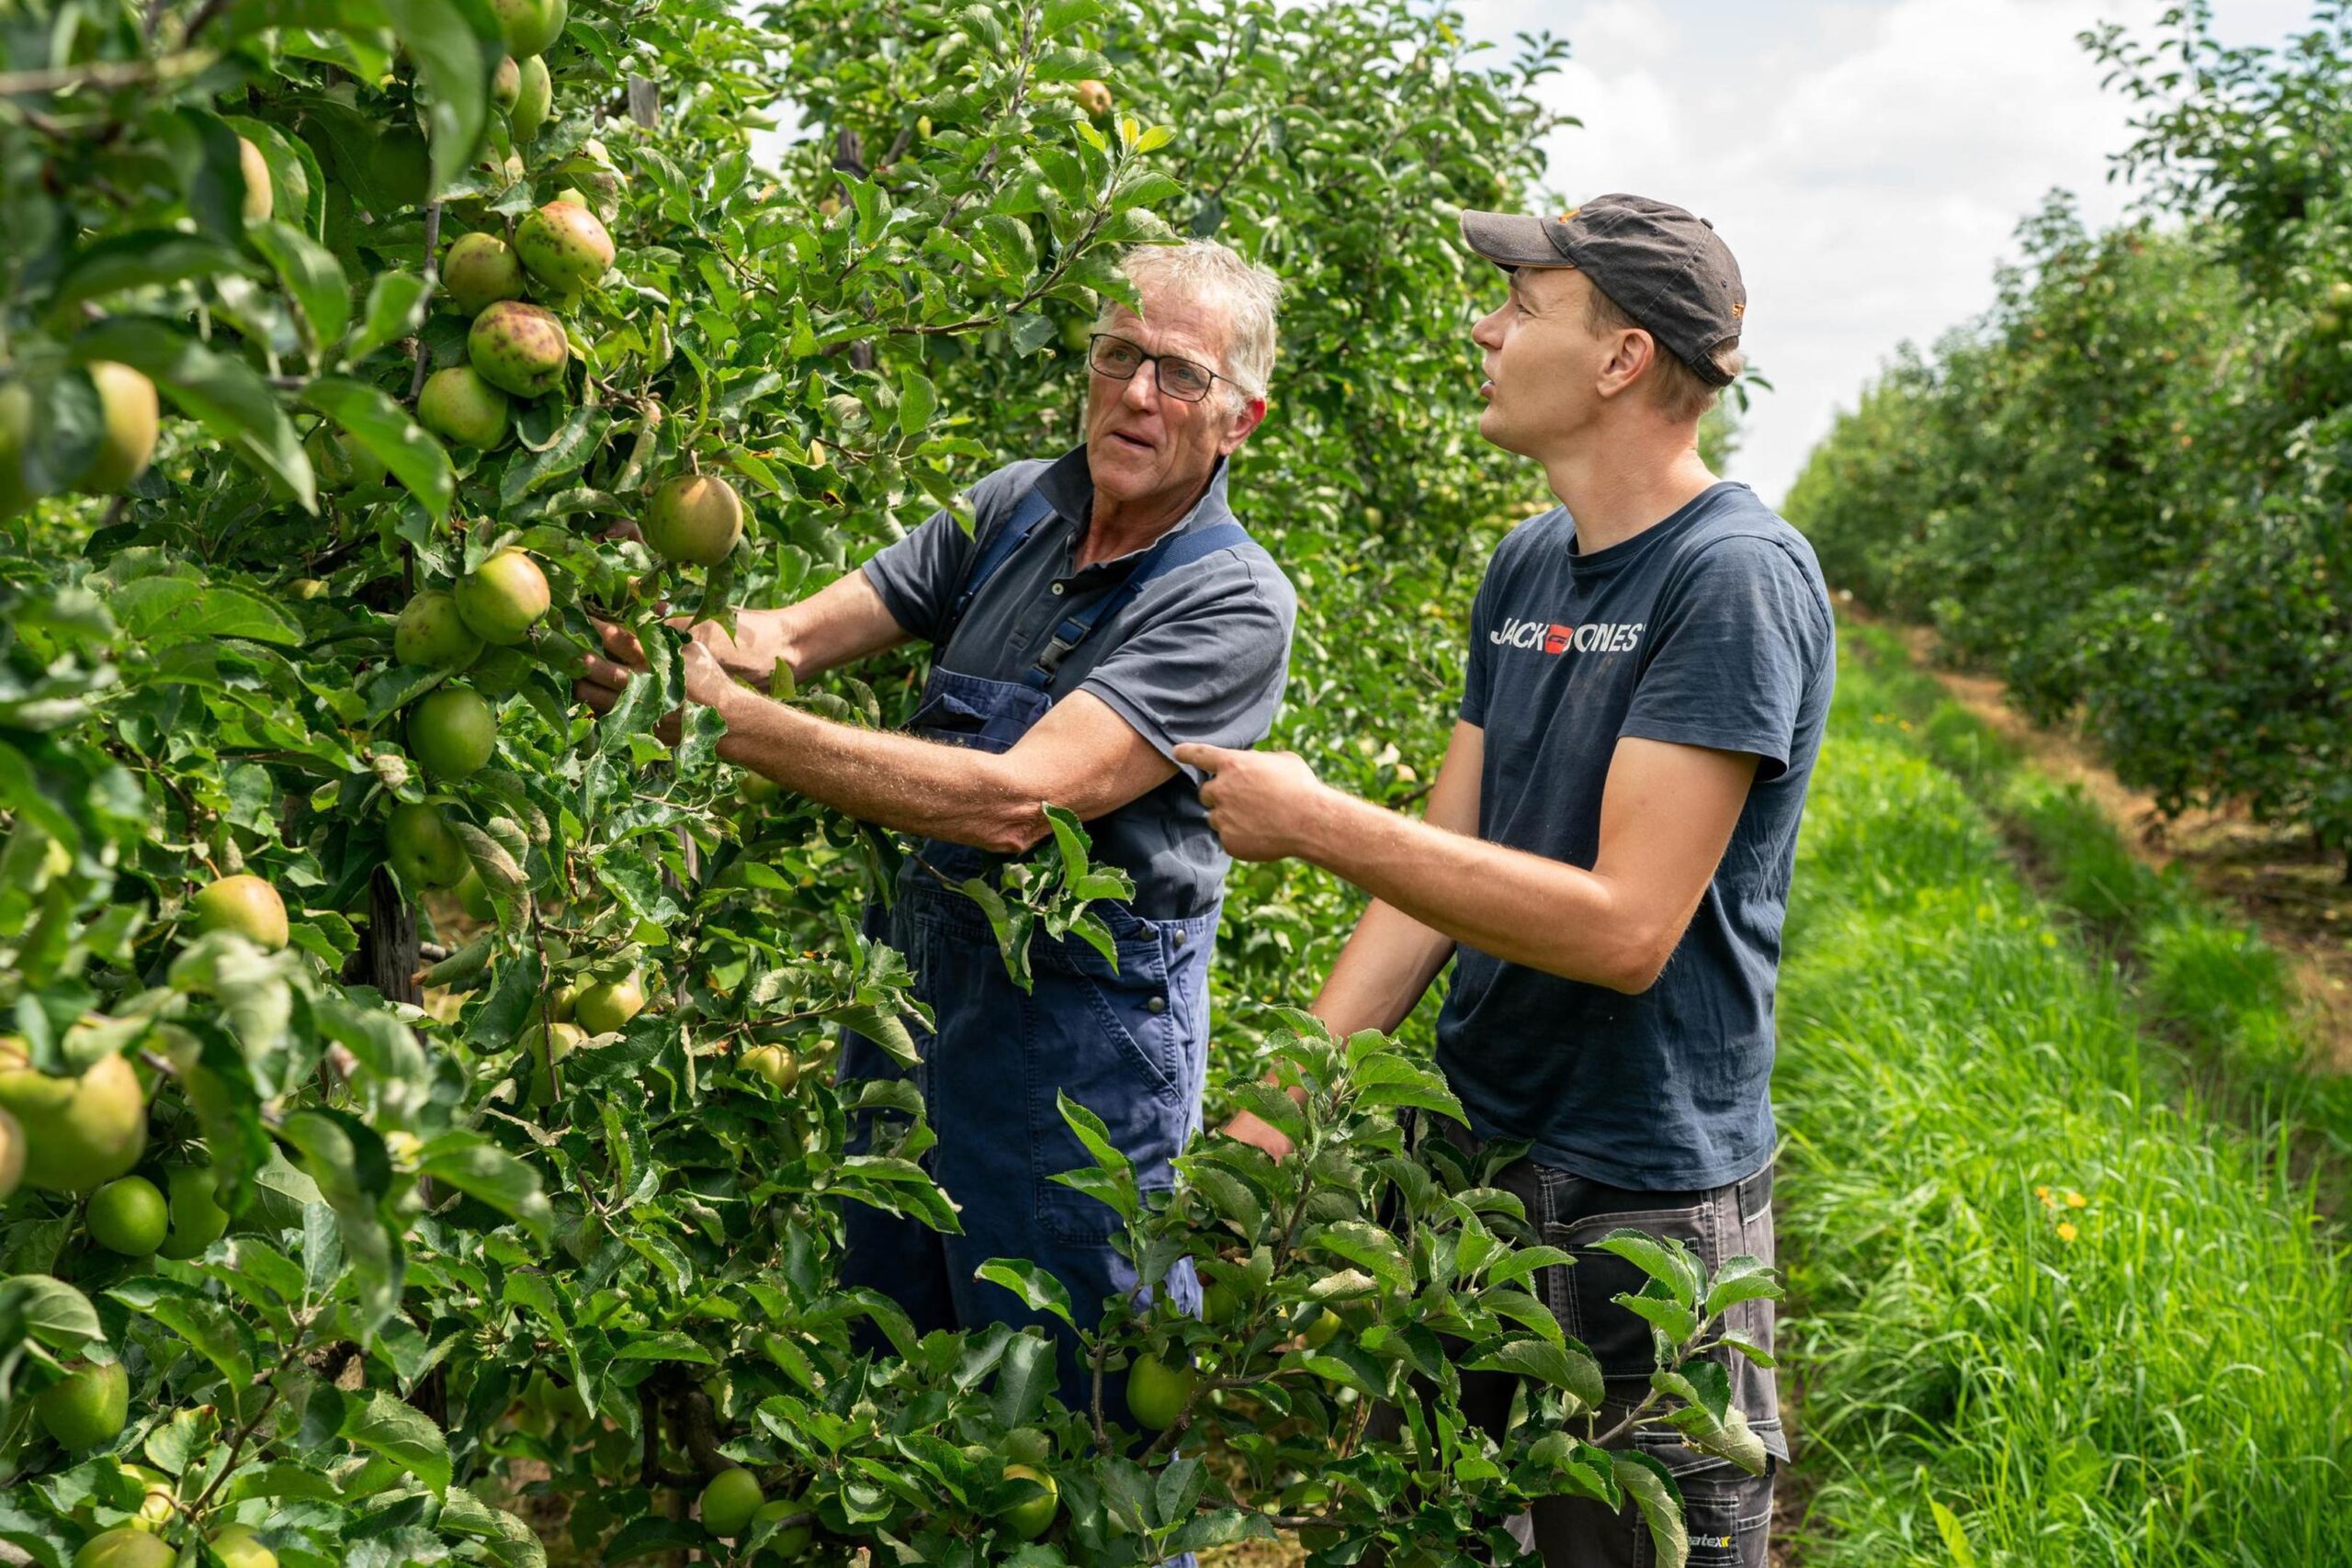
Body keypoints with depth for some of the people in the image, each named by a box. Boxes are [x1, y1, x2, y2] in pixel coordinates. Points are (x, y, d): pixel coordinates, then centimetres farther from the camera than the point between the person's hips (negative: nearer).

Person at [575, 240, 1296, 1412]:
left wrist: (735, 723, -31)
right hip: (910, 965, 6)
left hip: (1078, 1019, -6)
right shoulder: (1016, 507, 3)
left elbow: (1014, 800, -27)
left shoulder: (1234, 603, -17)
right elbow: (801, 631, -2)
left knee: (1068, 1400, 6)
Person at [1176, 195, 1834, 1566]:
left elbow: (1624, 926, -24)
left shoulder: (1741, 577, -18)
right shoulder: (1527, 565, 7)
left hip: (1641, 1206, -8)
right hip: (1466, 1159, 8)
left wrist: (1317, 822, -21)